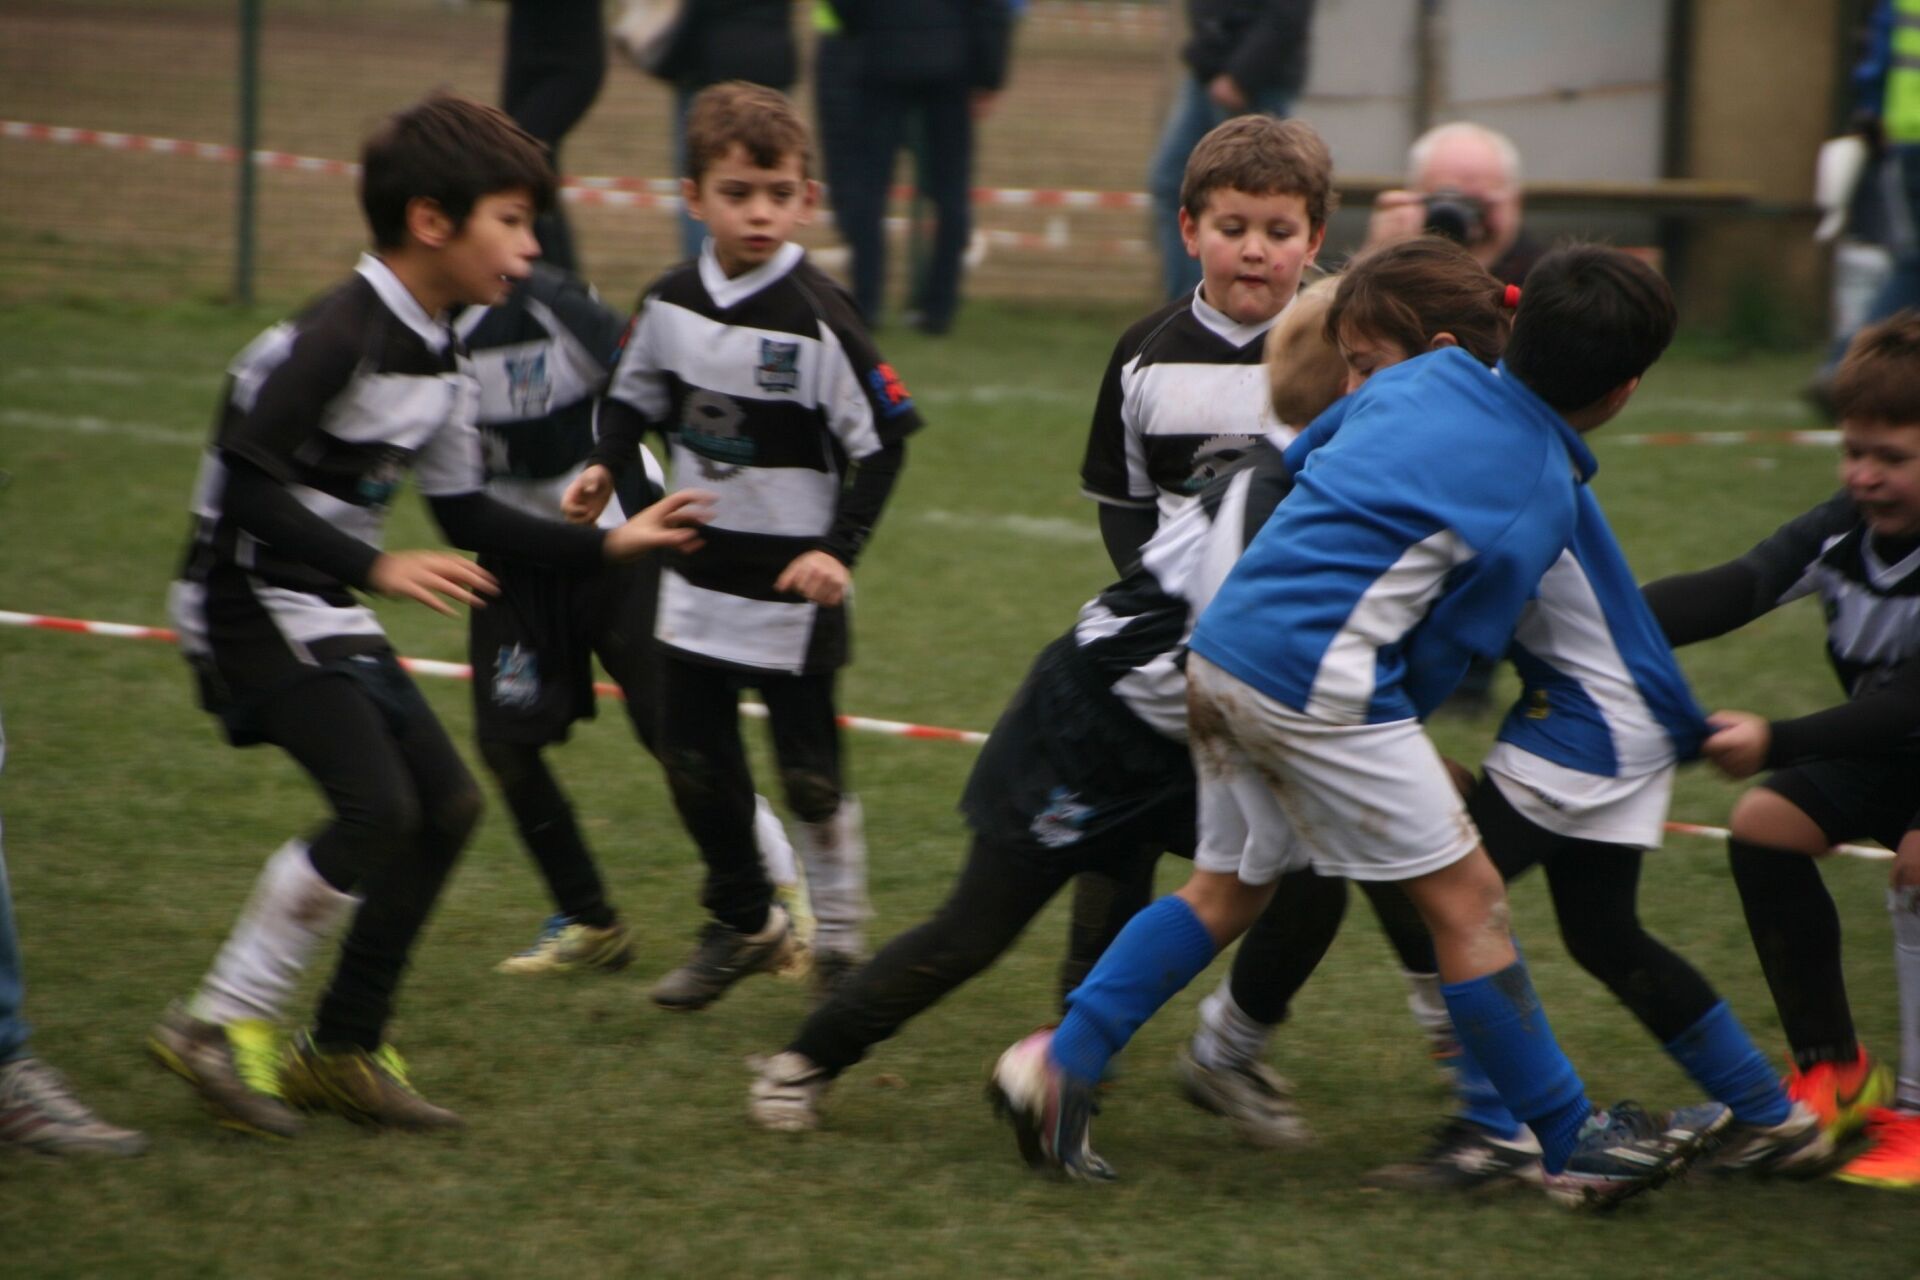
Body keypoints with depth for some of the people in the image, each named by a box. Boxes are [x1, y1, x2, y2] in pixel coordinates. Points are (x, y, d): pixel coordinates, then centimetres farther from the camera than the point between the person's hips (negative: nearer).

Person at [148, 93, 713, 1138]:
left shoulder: (438, 362, 9)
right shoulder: (339, 337, -21)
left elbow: (467, 519, 18)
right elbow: (246, 482, -27)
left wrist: (610, 544, 16)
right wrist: (377, 569, -29)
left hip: (327, 616, 10)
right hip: (252, 605, -10)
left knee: (445, 803, 7)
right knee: (377, 807, -20)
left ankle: (342, 1050, 16)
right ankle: (220, 1023, -9)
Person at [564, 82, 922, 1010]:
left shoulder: (817, 320, -16)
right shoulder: (670, 304, 0)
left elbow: (883, 440, -13)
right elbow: (636, 396, 17)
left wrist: (840, 550, -19)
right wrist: (605, 467, 0)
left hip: (794, 587, -5)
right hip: (696, 577, 5)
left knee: (809, 772, 1)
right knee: (694, 762, 12)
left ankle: (839, 942, 17)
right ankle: (742, 924, 31)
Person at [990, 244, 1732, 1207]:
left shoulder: (1421, 377, 11)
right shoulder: (1539, 500, -7)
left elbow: (1298, 460, 25)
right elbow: (1444, 655, -2)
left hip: (1220, 648, 8)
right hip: (1321, 685, -7)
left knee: (1228, 888, 20)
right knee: (1464, 899, 2)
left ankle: (1061, 1063, 10)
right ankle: (1577, 1146, 9)